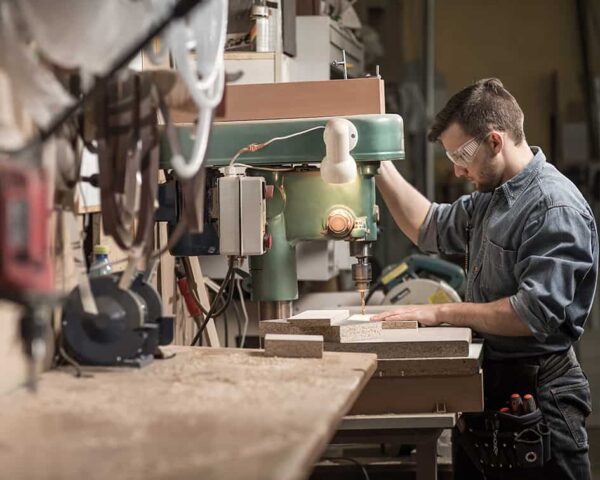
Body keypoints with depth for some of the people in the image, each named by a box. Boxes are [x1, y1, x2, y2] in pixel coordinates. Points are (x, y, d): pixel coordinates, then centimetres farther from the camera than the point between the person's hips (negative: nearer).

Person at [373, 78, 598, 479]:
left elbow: (536, 314, -26)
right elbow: (431, 228, 21)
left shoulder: (555, 208, -20)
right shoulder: (491, 197, 10)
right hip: (488, 383, 9)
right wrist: (380, 165, 10)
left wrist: (441, 313, -20)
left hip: (537, 392, -9)